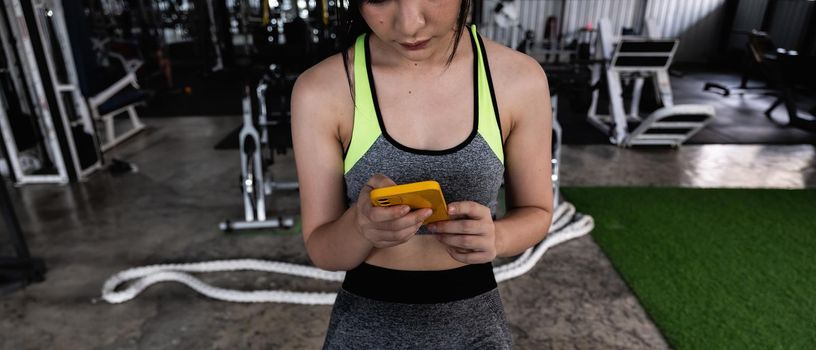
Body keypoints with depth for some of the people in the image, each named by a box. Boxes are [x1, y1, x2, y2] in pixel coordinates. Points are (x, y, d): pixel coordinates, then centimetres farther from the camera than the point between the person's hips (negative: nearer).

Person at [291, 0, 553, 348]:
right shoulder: (320, 90, -17)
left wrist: (493, 238, -23)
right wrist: (360, 224, -32)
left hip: (474, 320, 1)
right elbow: (322, 250, -11)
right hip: (366, 321, 0)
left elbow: (535, 212, -2)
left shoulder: (519, 77, -14)